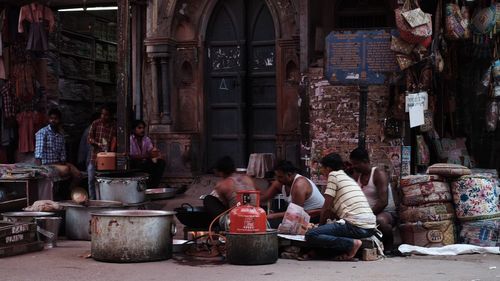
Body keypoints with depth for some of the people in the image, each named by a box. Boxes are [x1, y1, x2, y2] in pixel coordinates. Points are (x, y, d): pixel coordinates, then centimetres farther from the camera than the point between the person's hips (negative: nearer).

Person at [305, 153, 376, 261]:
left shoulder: (333, 175, 3)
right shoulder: (348, 178, 28)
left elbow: (326, 207, 0)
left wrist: (320, 225, 13)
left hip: (356, 226, -9)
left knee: (310, 235, -11)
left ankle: (352, 244, -12)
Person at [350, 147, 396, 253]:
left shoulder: (379, 174, -12)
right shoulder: (357, 176, 11)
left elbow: (383, 202, -21)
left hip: (385, 212, -7)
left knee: (380, 220, -40)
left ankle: (388, 243, -10)